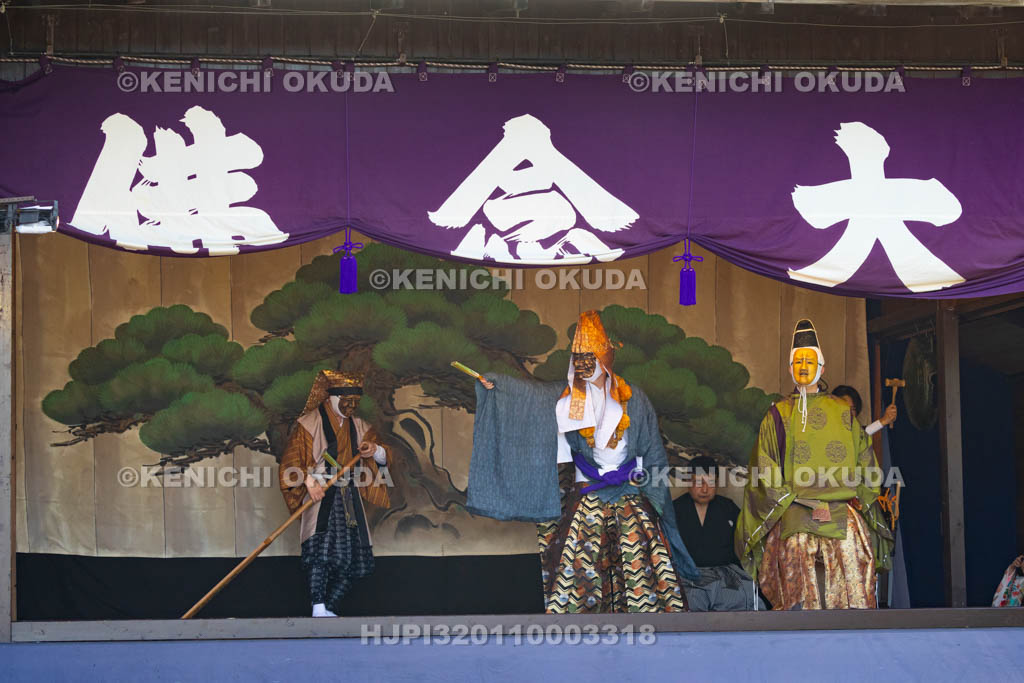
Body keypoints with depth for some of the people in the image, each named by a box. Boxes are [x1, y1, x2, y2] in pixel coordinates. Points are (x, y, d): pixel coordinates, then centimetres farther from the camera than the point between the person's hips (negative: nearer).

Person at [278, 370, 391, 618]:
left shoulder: (358, 427, 17)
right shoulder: (310, 423, 0)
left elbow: (384, 458, 19)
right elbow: (291, 460, -7)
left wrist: (376, 450, -4)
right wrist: (308, 480, -23)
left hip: (349, 498, 6)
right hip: (320, 495, -6)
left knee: (352, 557, -1)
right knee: (321, 547, -25)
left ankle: (329, 609, 8)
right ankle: (319, 608, -30)